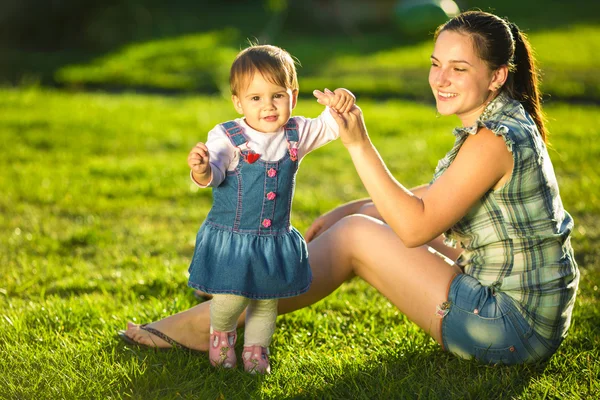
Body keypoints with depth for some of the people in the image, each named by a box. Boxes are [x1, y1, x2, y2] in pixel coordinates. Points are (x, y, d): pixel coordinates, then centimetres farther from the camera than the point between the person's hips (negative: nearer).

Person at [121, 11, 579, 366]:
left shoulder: (494, 140, -21)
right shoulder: (507, 122, 10)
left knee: (355, 236, -8)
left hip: (512, 323, -9)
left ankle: (209, 323, 0)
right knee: (375, 218, 13)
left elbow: (416, 228, -24)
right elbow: (434, 196, 19)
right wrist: (348, 209, 12)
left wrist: (360, 145, -27)